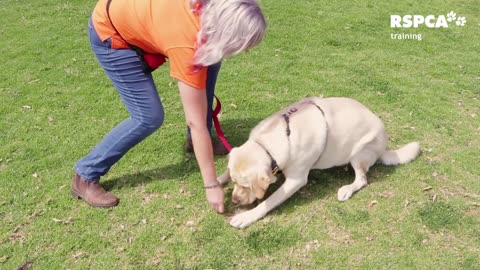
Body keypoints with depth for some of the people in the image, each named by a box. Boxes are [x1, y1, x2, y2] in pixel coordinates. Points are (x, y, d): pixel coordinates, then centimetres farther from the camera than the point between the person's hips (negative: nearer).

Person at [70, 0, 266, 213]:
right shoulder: (187, 46, -37)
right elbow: (196, 123, -31)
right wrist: (211, 185, -24)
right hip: (111, 33, -8)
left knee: (210, 59, 2)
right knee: (149, 117, -12)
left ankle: (195, 140, 17)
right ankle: (85, 176, 2)